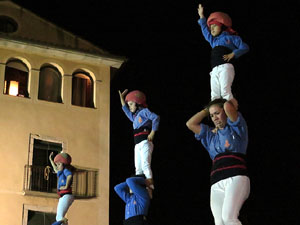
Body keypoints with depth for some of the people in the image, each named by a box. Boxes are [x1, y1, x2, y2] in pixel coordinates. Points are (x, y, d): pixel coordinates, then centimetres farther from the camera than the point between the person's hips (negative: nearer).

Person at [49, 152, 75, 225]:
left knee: (60, 217, -20)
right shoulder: (61, 172, 22)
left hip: (66, 195, -10)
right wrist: (51, 159, 50)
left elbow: (70, 175, -29)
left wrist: (66, 186, -26)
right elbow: (56, 170, 44)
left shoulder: (66, 170, -5)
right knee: (58, 218, 11)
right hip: (62, 197, 10)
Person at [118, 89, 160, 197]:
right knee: (138, 168, 5)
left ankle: (150, 188, -24)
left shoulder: (144, 111, 0)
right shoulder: (135, 116, 24)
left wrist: (152, 133, -18)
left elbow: (156, 118, -16)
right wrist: (122, 98, 41)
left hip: (145, 142, -9)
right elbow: (127, 111, 42)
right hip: (137, 145, 9)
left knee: (145, 165, -18)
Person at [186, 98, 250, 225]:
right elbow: (190, 124, 27)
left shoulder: (236, 128, 14)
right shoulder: (211, 135, 31)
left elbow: (228, 106, -3)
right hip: (216, 184, 5)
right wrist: (207, 110, 30)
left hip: (236, 177, -5)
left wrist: (228, 102, 20)